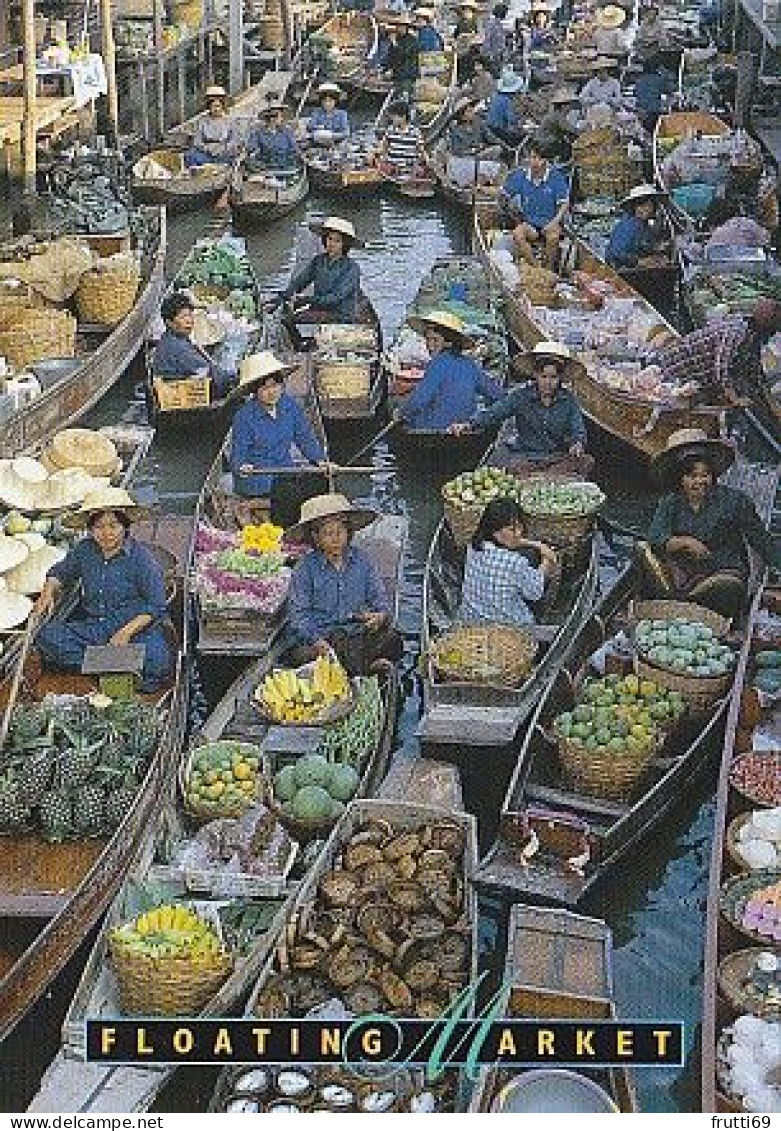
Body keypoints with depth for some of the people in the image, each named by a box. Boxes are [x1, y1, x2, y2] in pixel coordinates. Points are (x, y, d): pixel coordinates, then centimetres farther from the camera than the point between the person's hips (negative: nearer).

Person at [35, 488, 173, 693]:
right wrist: (49, 591, 4)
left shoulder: (141, 558, -8)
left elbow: (156, 607, -8)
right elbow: (60, 572, 26)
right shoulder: (84, 551, 6)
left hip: (136, 628, -5)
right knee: (47, 638, -22)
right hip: (92, 628, 5)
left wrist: (126, 632, -19)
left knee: (158, 662, -37)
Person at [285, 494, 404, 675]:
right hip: (319, 635, -3)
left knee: (390, 638, -25)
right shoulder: (306, 568, 0)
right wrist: (317, 641, -22)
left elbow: (378, 597, 11)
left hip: (357, 631, 3)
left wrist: (381, 615, -13)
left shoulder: (360, 560, 11)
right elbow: (298, 614, -4)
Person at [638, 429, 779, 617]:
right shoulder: (670, 504, 4)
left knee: (730, 586, -38)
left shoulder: (733, 500, -3)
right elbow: (655, 539, -12)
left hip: (725, 571, -3)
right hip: (683, 572, 3)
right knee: (644, 550, -14)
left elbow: (761, 541, 2)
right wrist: (685, 542, -27)